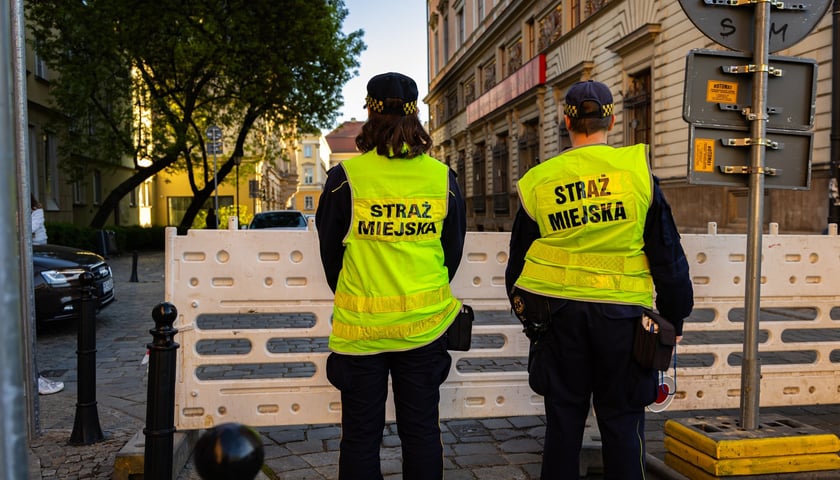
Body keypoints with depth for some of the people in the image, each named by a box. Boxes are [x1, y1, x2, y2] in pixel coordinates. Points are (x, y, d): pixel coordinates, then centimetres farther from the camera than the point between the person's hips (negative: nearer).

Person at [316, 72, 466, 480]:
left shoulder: (345, 176, -9)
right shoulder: (442, 177, -2)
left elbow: (330, 251, 1)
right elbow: (453, 250, 8)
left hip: (359, 325, -2)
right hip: (425, 323, 2)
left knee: (361, 434, 12)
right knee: (422, 431, 15)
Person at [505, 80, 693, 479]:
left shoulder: (538, 181, 0)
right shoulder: (637, 170, -5)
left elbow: (518, 261, 7)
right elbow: (667, 254, -3)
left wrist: (526, 312, 22)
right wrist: (674, 318, 8)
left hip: (559, 312, 2)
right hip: (621, 312, -1)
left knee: (563, 419, 13)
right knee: (622, 421, 11)